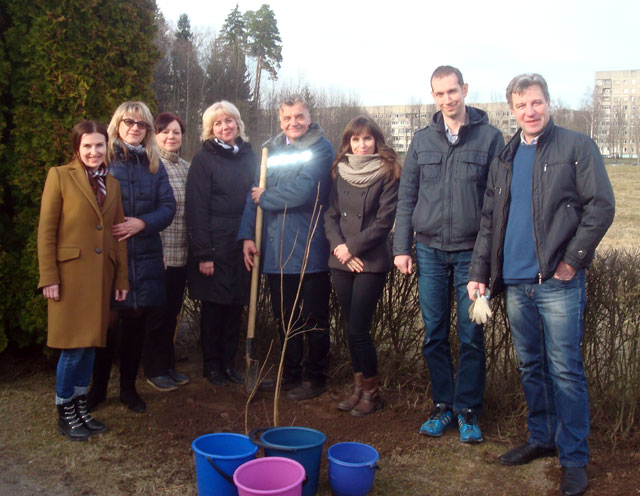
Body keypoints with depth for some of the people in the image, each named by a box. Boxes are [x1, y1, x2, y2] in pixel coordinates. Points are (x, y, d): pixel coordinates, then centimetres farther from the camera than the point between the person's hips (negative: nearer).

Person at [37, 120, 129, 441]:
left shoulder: (112, 184, 14)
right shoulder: (60, 176, -2)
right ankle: (65, 414, 14)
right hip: (70, 273, -5)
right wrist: (48, 277, -11)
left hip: (101, 276, 5)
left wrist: (121, 278, 11)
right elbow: (46, 230, -6)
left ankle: (81, 408, 23)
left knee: (90, 345, 10)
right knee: (73, 348, -2)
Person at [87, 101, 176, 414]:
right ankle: (98, 388, 19)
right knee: (106, 323, 1)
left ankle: (128, 388, 23)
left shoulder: (154, 165, 12)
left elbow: (168, 206, 5)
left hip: (144, 257, 3)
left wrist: (143, 223, -11)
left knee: (136, 323, 9)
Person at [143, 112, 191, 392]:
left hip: (180, 255, 6)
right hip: (157, 254, -6)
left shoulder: (186, 168, 13)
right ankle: (154, 370, 16)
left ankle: (168, 365, 27)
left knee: (172, 311, 14)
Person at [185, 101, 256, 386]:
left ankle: (228, 362, 24)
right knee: (213, 307, 5)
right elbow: (197, 209, -8)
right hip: (214, 246, -4)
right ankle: (211, 365, 21)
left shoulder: (248, 156, 10)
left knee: (236, 307, 9)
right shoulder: (204, 159, -4)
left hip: (242, 245, 4)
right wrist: (203, 253, -14)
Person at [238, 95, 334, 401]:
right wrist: (248, 235, -3)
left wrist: (265, 198, -6)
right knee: (284, 317, 16)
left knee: (313, 319, 6)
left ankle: (315, 378, 21)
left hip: (309, 250, -5)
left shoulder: (320, 149, -6)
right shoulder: (272, 150, 11)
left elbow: (302, 191, -20)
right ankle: (290, 373, 32)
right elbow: (255, 193, 8)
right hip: (275, 250, 6)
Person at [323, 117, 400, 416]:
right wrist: (338, 246, -7)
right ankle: (359, 386, 24)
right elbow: (330, 214, 9)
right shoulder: (340, 172, 11)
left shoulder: (387, 173, -3)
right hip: (341, 261, 5)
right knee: (352, 328, 10)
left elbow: (384, 221, -10)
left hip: (372, 262, -5)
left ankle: (371, 391, 11)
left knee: (357, 329, -6)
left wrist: (352, 247, -10)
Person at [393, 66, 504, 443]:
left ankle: (467, 410, 17)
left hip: (471, 253, -2)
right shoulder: (422, 140, 8)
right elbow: (406, 197, 9)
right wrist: (402, 247, 4)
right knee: (435, 335, 9)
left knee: (471, 336, 3)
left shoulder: (490, 137, 0)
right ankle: (443, 406, 22)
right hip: (430, 252, 3)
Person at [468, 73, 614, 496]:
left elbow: (601, 207, -7)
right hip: (517, 282, 5)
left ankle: (574, 458, 12)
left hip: (558, 282, -5)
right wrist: (480, 271, 9)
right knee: (531, 367, 15)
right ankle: (541, 438, 30)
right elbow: (490, 220, 15)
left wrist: (573, 259, -12)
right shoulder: (506, 158, 14)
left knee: (565, 371, 0)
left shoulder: (577, 148, -1)